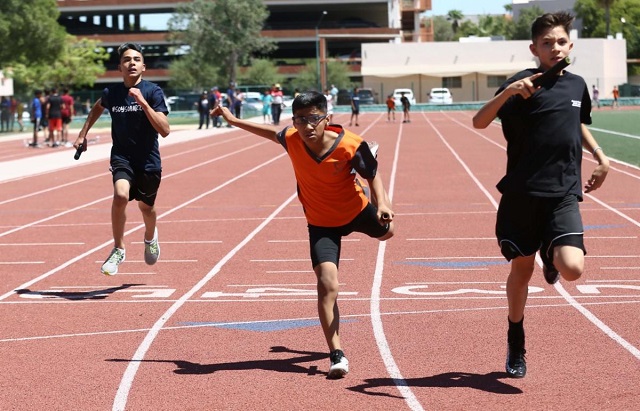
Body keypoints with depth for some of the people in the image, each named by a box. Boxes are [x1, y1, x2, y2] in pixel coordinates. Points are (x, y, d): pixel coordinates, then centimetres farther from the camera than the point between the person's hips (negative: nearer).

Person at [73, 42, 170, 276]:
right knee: (120, 195, -26)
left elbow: (165, 130, -21)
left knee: (146, 207, 14)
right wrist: (83, 133, 20)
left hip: (148, 160, -1)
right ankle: (118, 249, -8)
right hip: (122, 157, 1)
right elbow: (98, 107, 24)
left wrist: (143, 103, -29)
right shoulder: (111, 93, -2)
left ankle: (150, 238, 50)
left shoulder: (153, 92, -12)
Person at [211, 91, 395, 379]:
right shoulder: (292, 140, -25)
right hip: (322, 224, -1)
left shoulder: (351, 146, -32)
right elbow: (273, 133, 0)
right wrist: (233, 120, 7)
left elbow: (372, 174, -13)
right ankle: (336, 355, -14)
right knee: (327, 284, -20)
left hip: (357, 211, 1)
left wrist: (380, 203, -29)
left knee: (386, 231, 36)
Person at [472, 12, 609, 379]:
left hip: (564, 193, 2)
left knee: (573, 269, -18)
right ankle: (516, 342, 34)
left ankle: (552, 259, 22)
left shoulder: (577, 85, 9)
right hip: (523, 193, -2)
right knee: (522, 270, 9)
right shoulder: (524, 84, -6)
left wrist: (600, 156, 18)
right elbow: (480, 122, -16)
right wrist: (508, 91, -29)